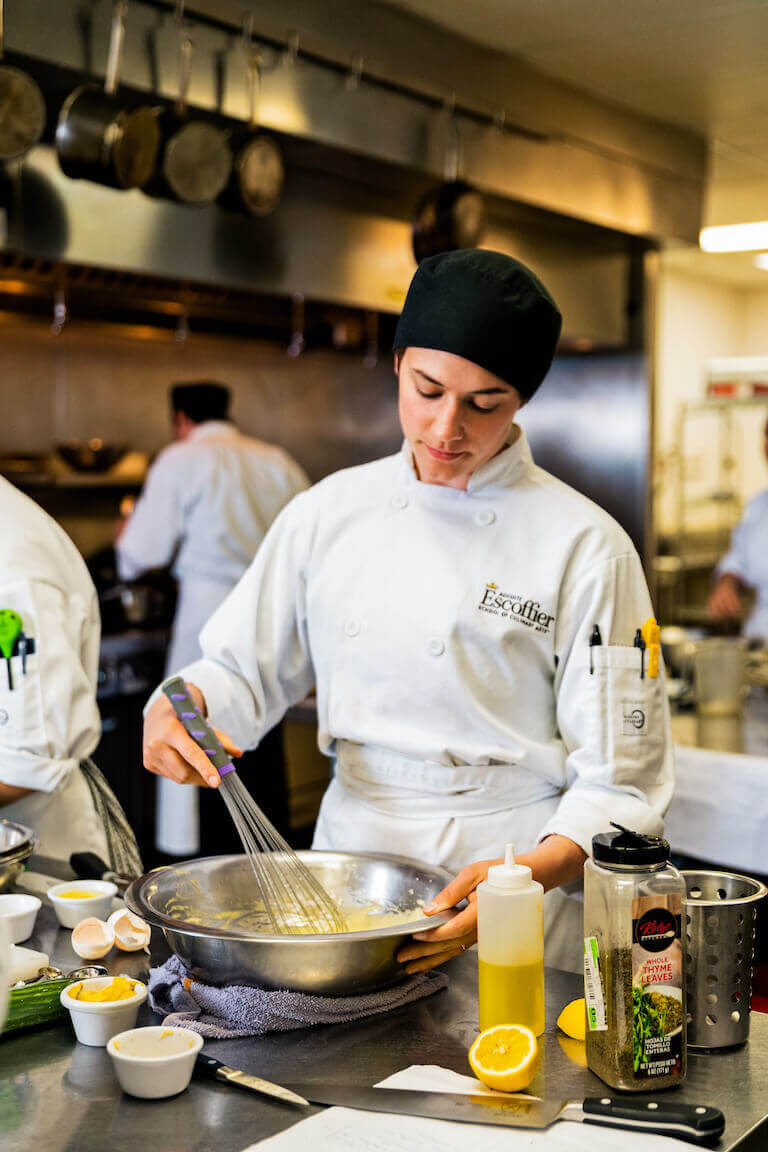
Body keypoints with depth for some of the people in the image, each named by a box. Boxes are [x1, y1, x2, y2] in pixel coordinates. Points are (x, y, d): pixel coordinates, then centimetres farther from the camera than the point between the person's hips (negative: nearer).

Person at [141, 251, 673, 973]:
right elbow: (242, 669, 10)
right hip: (350, 842, 4)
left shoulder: (583, 545, -10)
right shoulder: (331, 511, 2)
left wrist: (527, 877, -28)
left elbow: (621, 781, -11)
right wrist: (179, 704, -12)